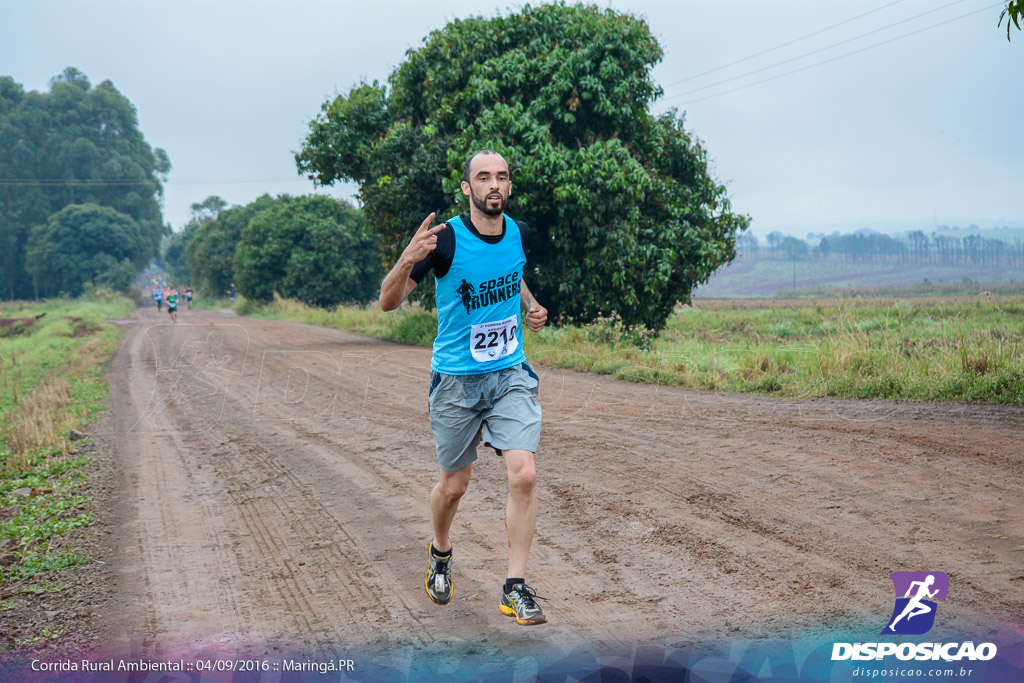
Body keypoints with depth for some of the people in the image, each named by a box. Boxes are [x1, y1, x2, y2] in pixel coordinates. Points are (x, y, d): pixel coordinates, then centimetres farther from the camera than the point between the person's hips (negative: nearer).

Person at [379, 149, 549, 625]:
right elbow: (388, 302, -15)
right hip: (456, 380, -3)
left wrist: (530, 306, 5)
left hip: (511, 375, 3)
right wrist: (407, 260, -34)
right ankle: (440, 553, 42)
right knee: (454, 484, 10)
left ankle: (515, 588, -1)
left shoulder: (520, 233, 0)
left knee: (523, 475, -13)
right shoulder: (445, 239, -15)